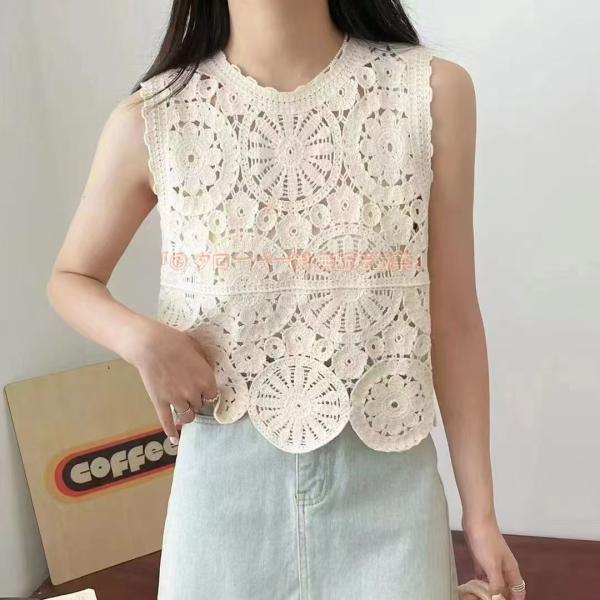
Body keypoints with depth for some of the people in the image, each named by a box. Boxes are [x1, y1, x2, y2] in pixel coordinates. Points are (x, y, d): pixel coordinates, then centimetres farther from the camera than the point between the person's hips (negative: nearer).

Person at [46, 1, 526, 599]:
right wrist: (140, 338, -13)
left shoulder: (434, 92, -6)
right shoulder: (151, 120, -6)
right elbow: (70, 278, 9)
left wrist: (480, 511, 2)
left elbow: (452, 317, -2)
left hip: (386, 476, 0)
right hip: (226, 477, 1)